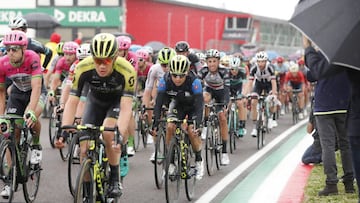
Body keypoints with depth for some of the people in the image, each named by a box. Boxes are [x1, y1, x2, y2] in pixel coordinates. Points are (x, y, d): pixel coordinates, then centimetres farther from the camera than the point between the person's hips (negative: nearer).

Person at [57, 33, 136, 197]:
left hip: (117, 101, -2)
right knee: (85, 150, -9)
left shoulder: (126, 71, -37)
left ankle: (115, 179, -10)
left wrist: (120, 134, -53)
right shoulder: (83, 68, -31)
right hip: (95, 100, 2)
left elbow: (126, 107, -39)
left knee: (108, 133, -30)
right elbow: (72, 102, -28)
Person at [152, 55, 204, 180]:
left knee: (192, 131, -21)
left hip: (193, 106, -2)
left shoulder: (194, 82, -36)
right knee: (170, 127, -21)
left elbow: (199, 106, -38)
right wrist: (155, 123, -41)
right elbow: (158, 103, -29)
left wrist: (197, 125, -50)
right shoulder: (165, 81, -29)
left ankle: (199, 161, 4)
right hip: (177, 104, 2)